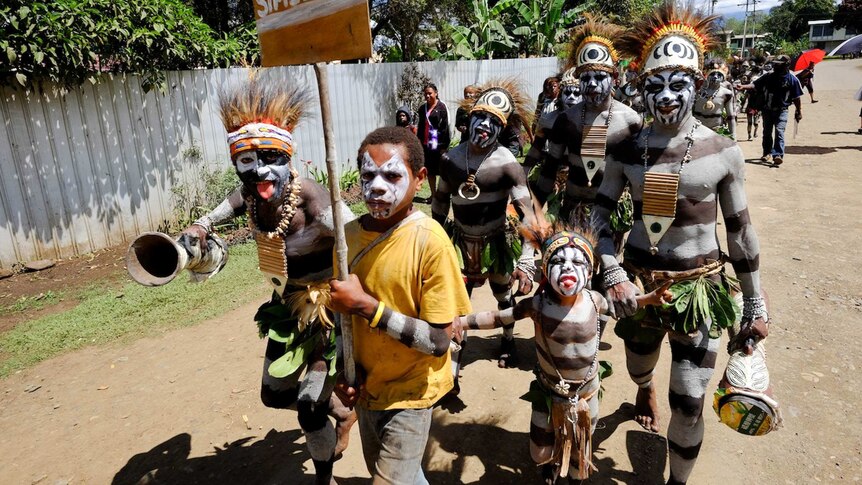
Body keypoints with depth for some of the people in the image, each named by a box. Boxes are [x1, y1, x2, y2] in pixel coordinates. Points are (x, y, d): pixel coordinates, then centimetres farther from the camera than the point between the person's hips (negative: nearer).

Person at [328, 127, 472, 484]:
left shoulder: (429, 240, -23)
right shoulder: (350, 234, -6)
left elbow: (439, 341, -23)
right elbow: (345, 315, 6)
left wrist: (365, 305, -28)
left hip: (408, 393, -6)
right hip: (365, 387, 6)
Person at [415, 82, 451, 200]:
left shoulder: (442, 107, -6)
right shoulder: (422, 108, 13)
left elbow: (446, 127, -10)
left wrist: (444, 145, -14)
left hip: (438, 145, -6)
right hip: (426, 145, 6)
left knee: (442, 171, 1)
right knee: (430, 171, 11)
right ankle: (433, 194, 21)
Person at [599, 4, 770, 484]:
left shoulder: (723, 151, -9)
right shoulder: (628, 150, -5)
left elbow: (741, 230, -3)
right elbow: (600, 215, 1)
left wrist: (756, 306, 2)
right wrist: (614, 275, -12)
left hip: (699, 286, -2)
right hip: (639, 281, 2)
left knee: (688, 403, -1)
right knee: (638, 369, 25)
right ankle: (646, 389, 64)